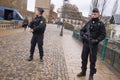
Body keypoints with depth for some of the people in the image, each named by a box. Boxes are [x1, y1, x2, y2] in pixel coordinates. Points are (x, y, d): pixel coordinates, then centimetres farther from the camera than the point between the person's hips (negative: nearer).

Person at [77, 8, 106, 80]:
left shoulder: (101, 24, -3)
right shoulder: (88, 23, 9)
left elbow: (103, 34, -8)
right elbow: (82, 30, 13)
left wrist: (96, 40, -20)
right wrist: (83, 35, -8)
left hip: (94, 45, -4)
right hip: (86, 43, 4)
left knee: (92, 60, 3)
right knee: (84, 58, 12)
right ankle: (83, 72, 29)